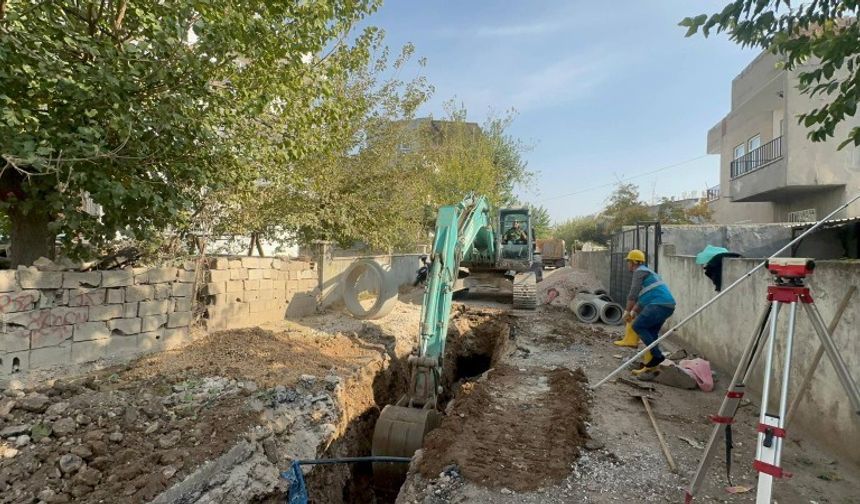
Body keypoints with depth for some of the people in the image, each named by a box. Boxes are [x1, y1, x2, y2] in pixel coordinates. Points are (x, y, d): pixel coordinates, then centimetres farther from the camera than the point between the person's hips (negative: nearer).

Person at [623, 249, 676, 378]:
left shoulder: (639, 271, -4)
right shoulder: (646, 271, 27)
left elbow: (633, 295, -11)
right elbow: (642, 298, 30)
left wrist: (627, 312, -2)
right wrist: (634, 312, 29)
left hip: (659, 305, -10)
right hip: (667, 305, 10)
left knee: (638, 326, -10)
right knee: (651, 333, 12)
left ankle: (657, 355, -9)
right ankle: (652, 366, 14)